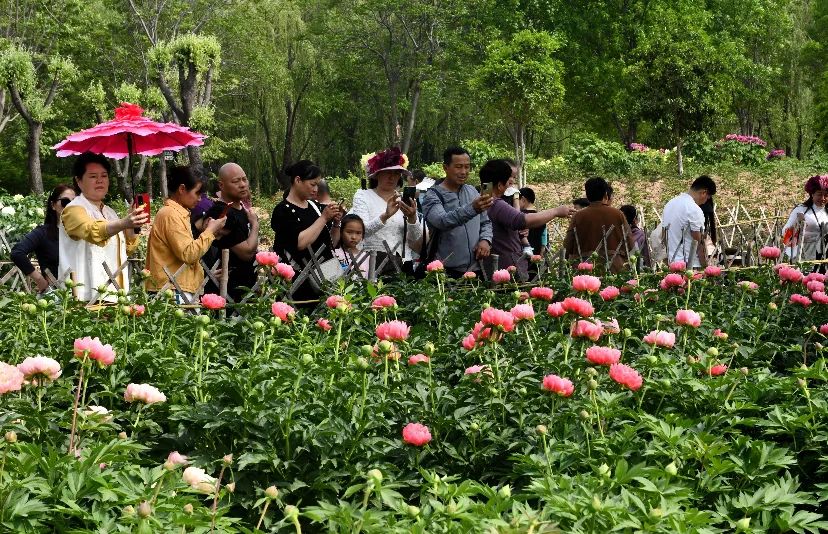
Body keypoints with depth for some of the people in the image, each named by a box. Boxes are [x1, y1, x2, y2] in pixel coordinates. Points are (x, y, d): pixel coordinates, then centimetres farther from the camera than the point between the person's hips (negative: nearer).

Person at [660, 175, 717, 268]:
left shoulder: (670, 204, 11)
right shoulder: (694, 210, -15)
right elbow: (699, 242, -13)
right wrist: (705, 266, -5)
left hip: (671, 263, 8)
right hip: (690, 264, -8)